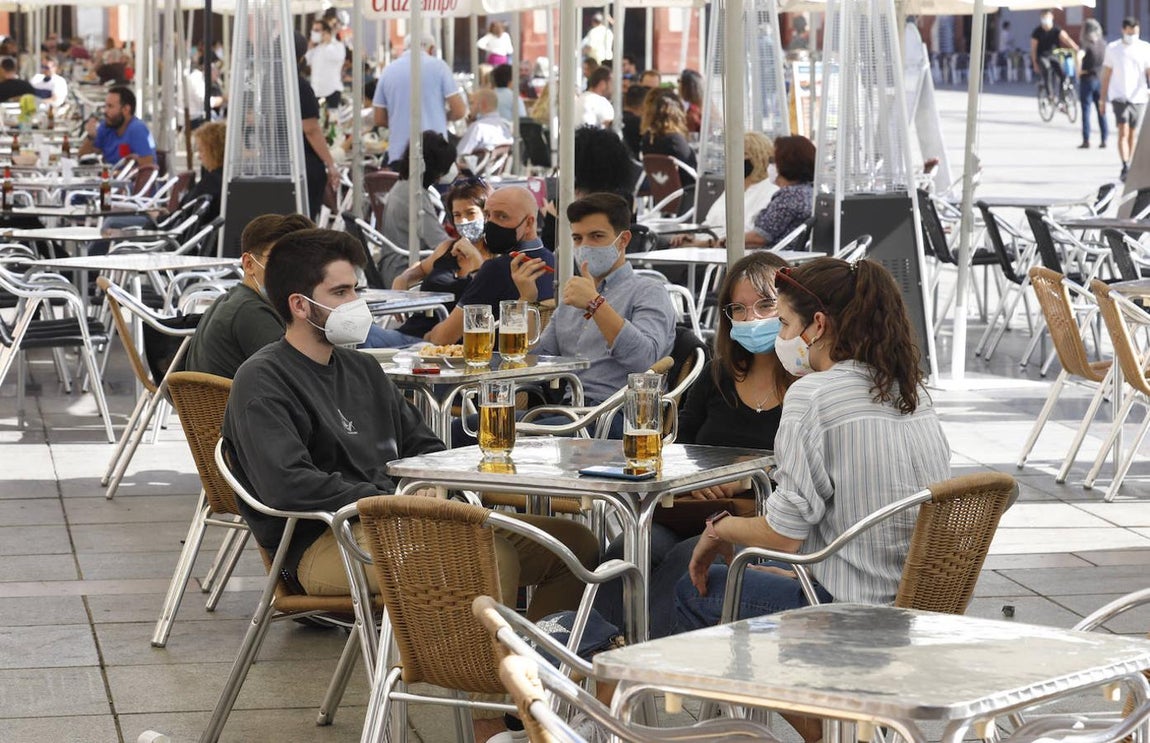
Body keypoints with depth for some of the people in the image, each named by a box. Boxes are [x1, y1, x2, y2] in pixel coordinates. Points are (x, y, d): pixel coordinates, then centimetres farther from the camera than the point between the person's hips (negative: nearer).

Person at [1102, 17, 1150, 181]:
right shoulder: (1112, 48, 4)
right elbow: (1106, 75, 8)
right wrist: (1102, 100, 7)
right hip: (1119, 97, -1)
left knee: (1133, 134, 8)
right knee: (1123, 132, -14)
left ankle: (1128, 168, 20)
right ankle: (1125, 167, -22)